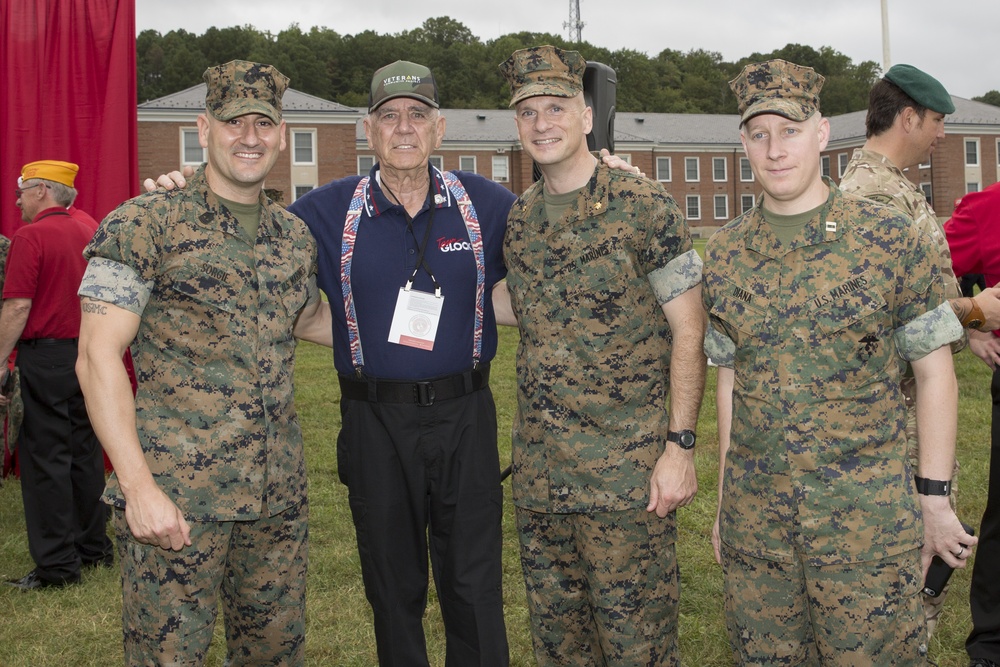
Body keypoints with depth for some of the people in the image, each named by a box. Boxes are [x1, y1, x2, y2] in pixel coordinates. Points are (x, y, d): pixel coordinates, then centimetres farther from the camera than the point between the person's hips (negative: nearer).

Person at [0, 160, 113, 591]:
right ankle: (94, 548, 22)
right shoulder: (87, 235, 10)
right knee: (85, 454, 14)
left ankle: (57, 566, 3)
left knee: (46, 461, -1)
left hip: (45, 357, -7)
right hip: (89, 356, 7)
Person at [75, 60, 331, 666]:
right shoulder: (146, 224, -7)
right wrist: (139, 486, -17)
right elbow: (98, 357, -11)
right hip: (177, 496, -5)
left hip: (279, 494, 6)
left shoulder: (297, 236, 10)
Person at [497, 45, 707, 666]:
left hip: (626, 471, -5)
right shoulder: (518, 218, 10)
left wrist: (680, 446, -14)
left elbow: (689, 331, -8)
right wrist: (534, 436, 12)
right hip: (539, 472, 6)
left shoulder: (644, 207, -7)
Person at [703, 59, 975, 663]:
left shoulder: (892, 240, -6)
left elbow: (934, 370, -2)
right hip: (755, 521, 3)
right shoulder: (725, 254, 4)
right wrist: (724, 499, 11)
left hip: (869, 522, -3)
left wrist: (935, 500, -4)